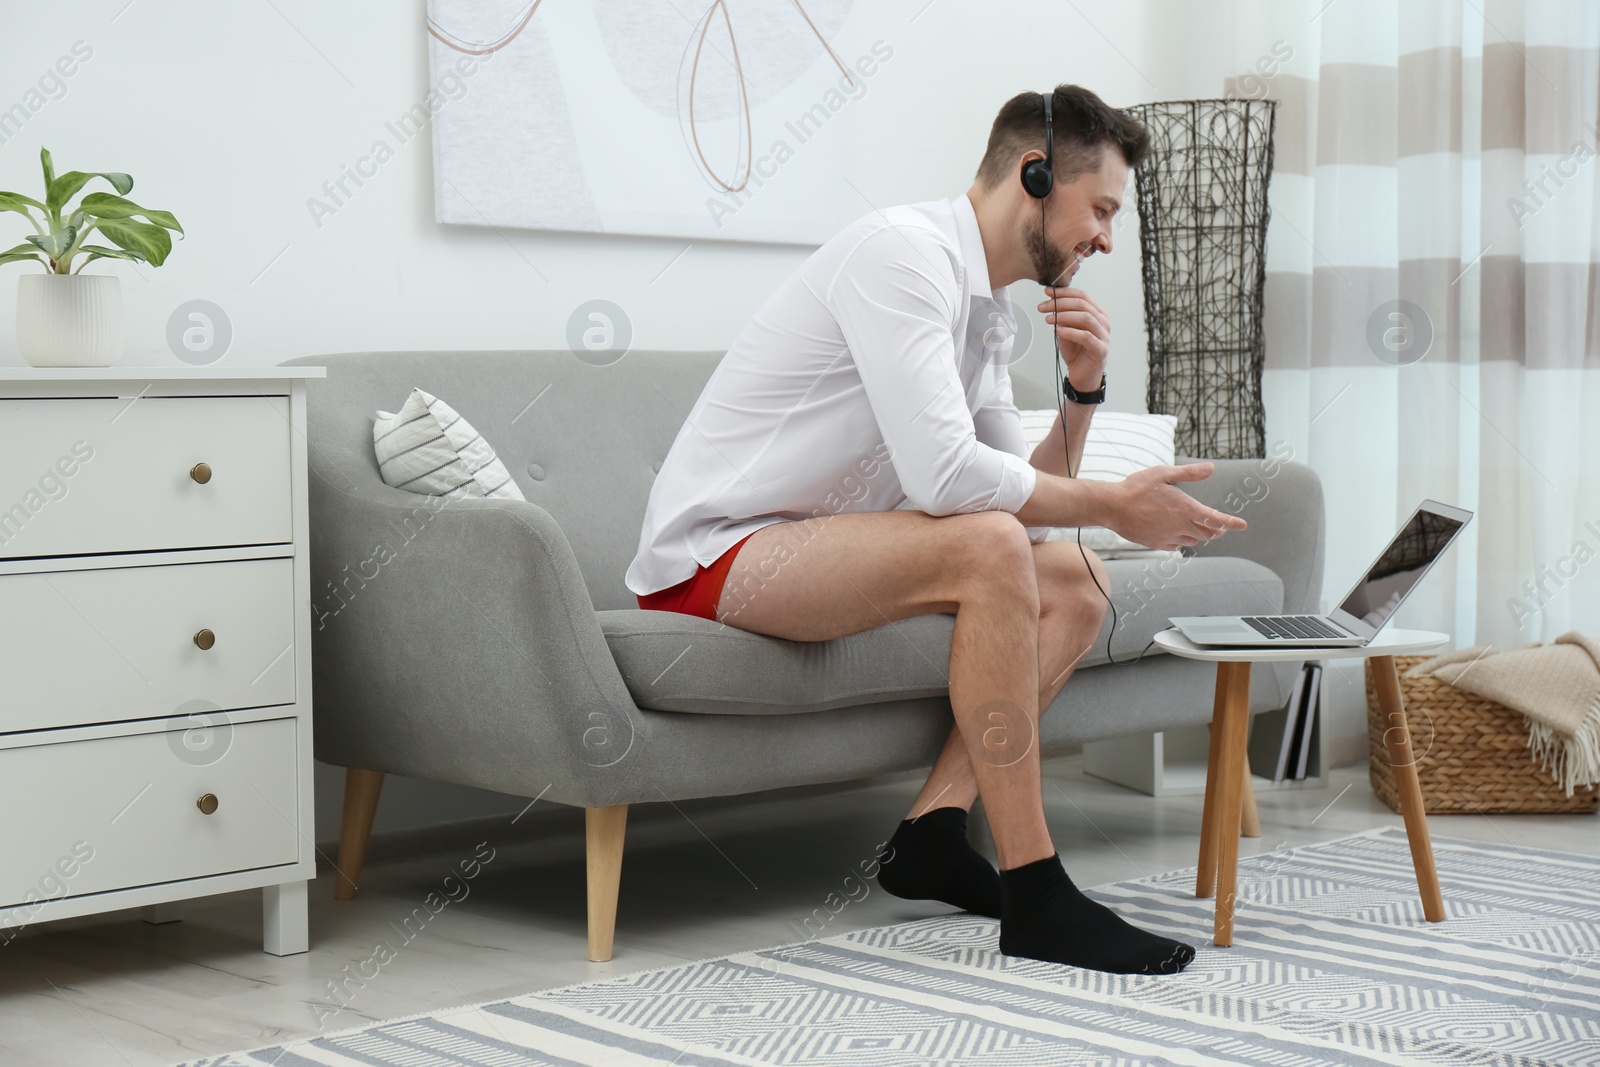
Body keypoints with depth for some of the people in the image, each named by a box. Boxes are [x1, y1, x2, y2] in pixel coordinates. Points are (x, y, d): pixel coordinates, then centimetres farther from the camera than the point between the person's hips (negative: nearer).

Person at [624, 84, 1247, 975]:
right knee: (987, 550, -30)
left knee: (1076, 586, 5)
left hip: (806, 551, 10)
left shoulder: (990, 316, 12)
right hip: (710, 559, -10)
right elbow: (943, 475, -29)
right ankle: (1035, 895, -25)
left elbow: (1025, 493, 13)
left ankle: (933, 833, -3)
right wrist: (1115, 505, -18)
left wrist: (1085, 392, -2)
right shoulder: (902, 251, -18)